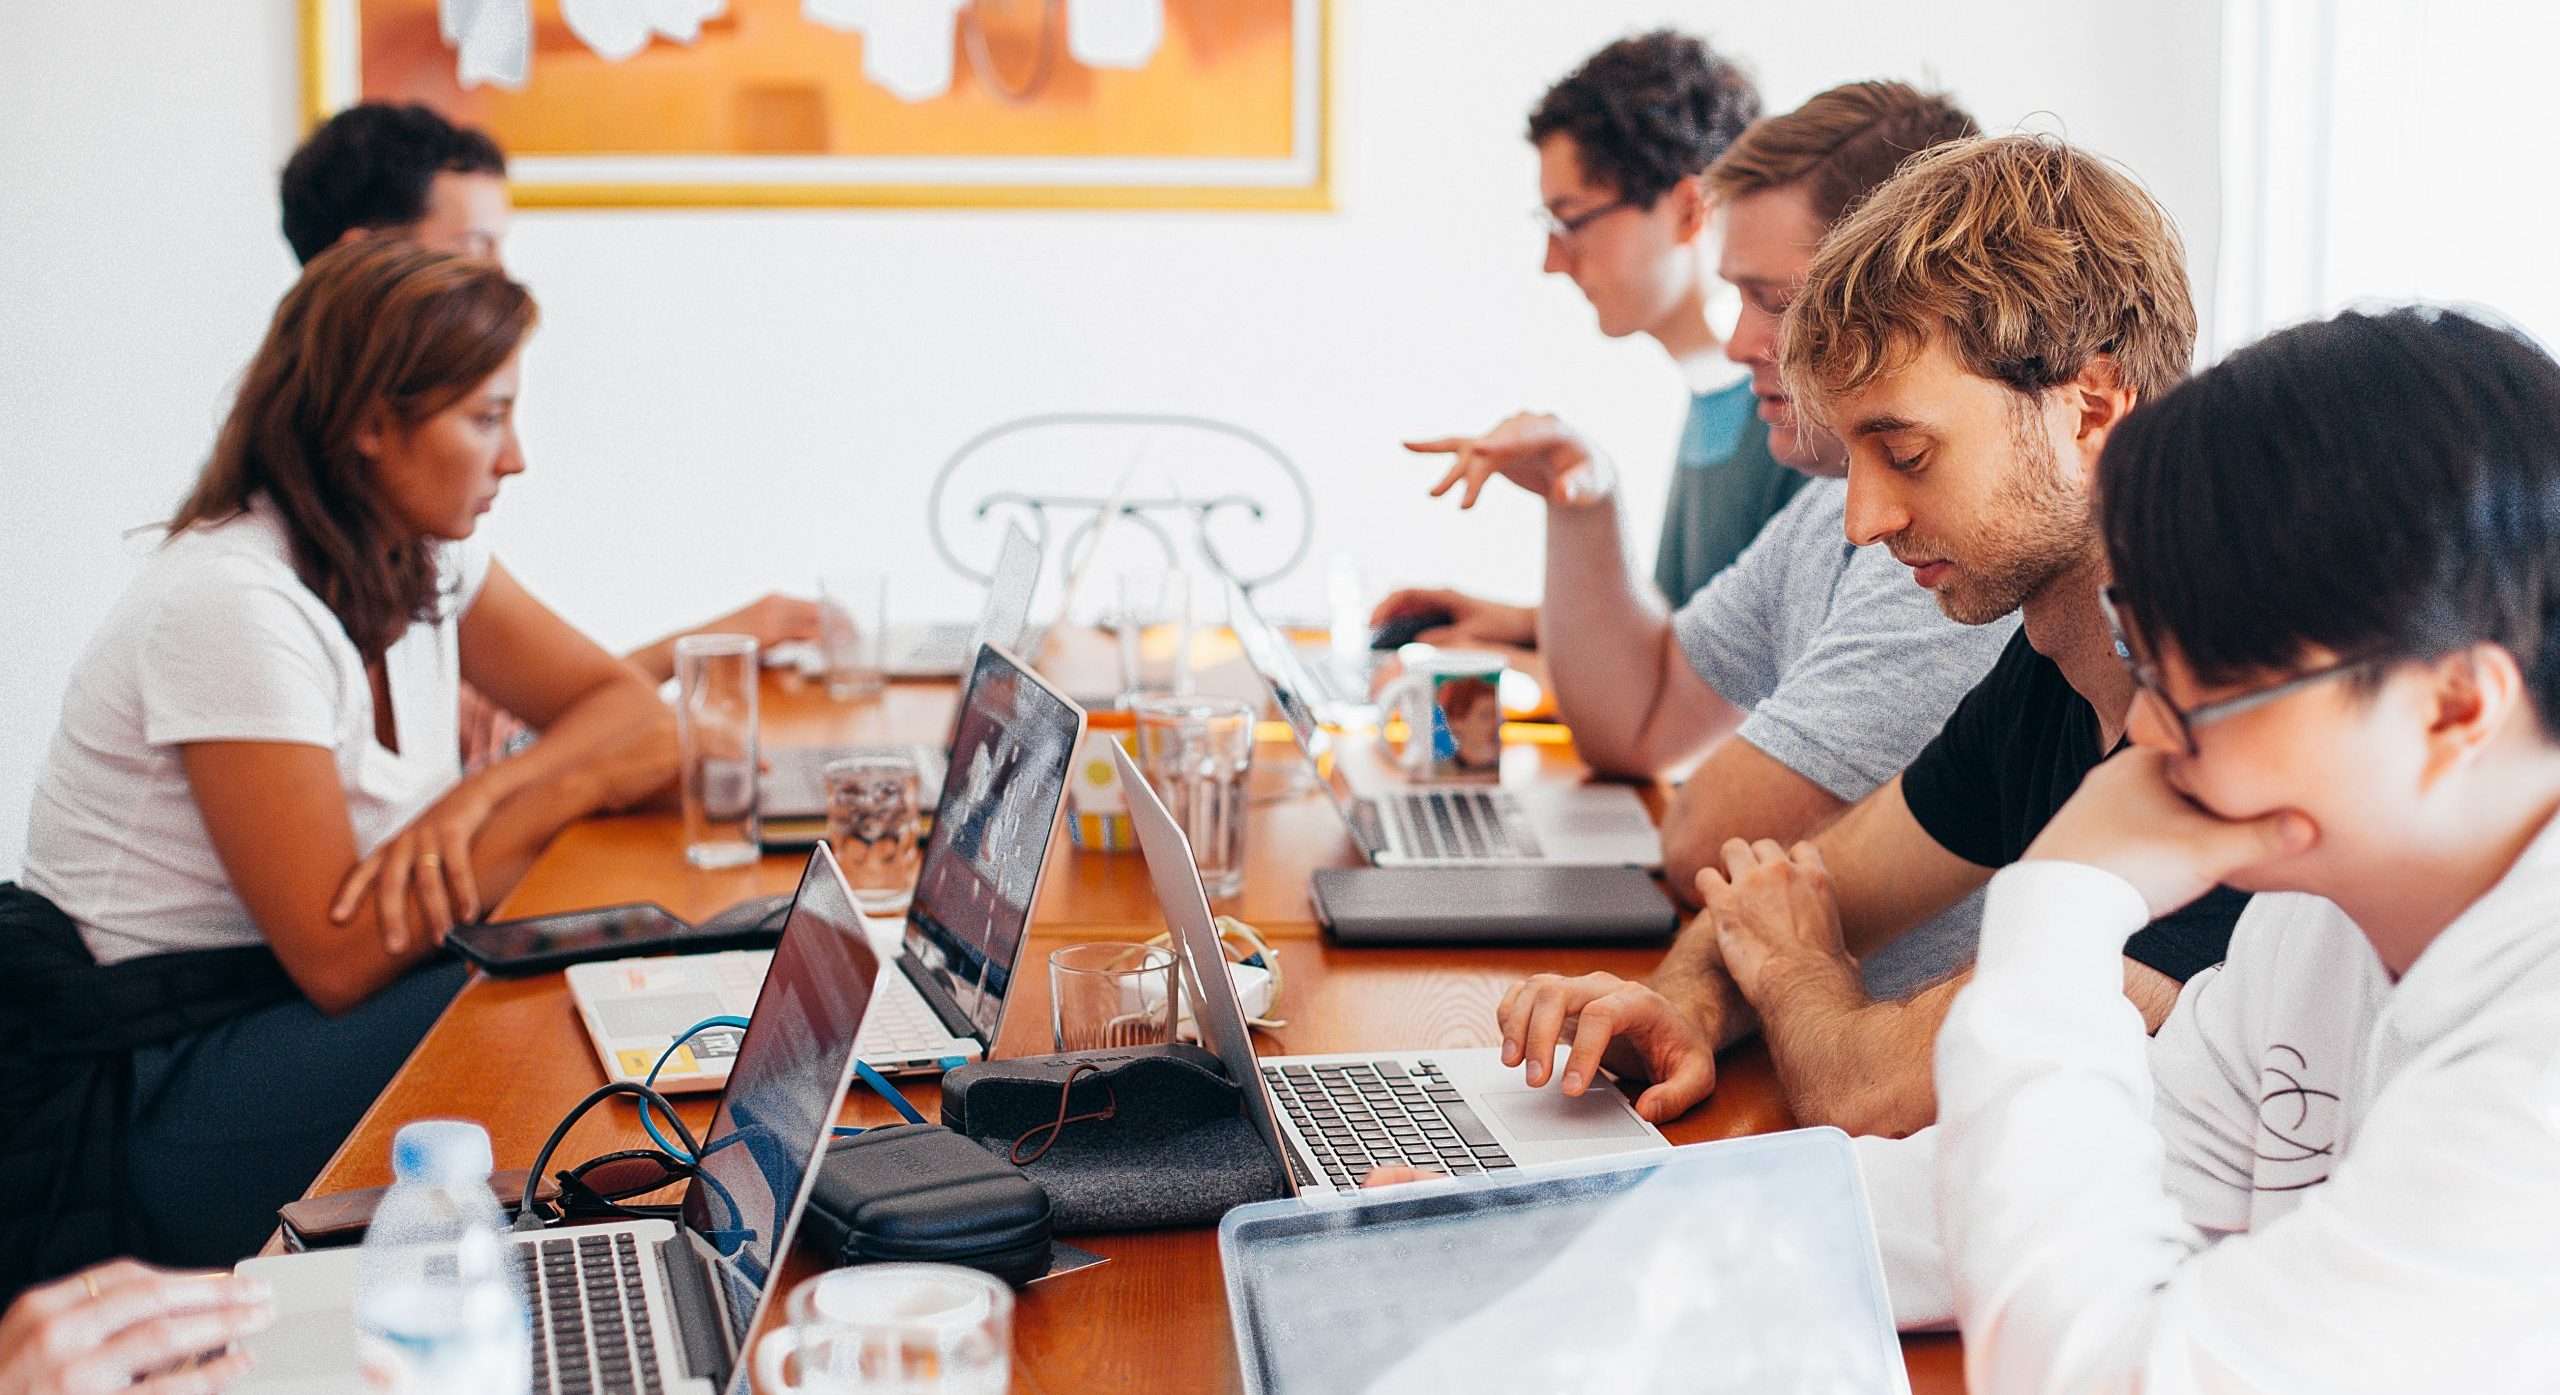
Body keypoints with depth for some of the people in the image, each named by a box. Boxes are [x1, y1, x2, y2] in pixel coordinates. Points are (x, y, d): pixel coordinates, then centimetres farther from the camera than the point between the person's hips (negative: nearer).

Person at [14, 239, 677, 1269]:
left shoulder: (425, 558, 3)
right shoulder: (235, 605, -23)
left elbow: (638, 719, 0)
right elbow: (339, 959, -24)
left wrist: (482, 794, -20)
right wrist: (562, 786, -21)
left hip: (289, 1009, 8)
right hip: (146, 1097, -8)